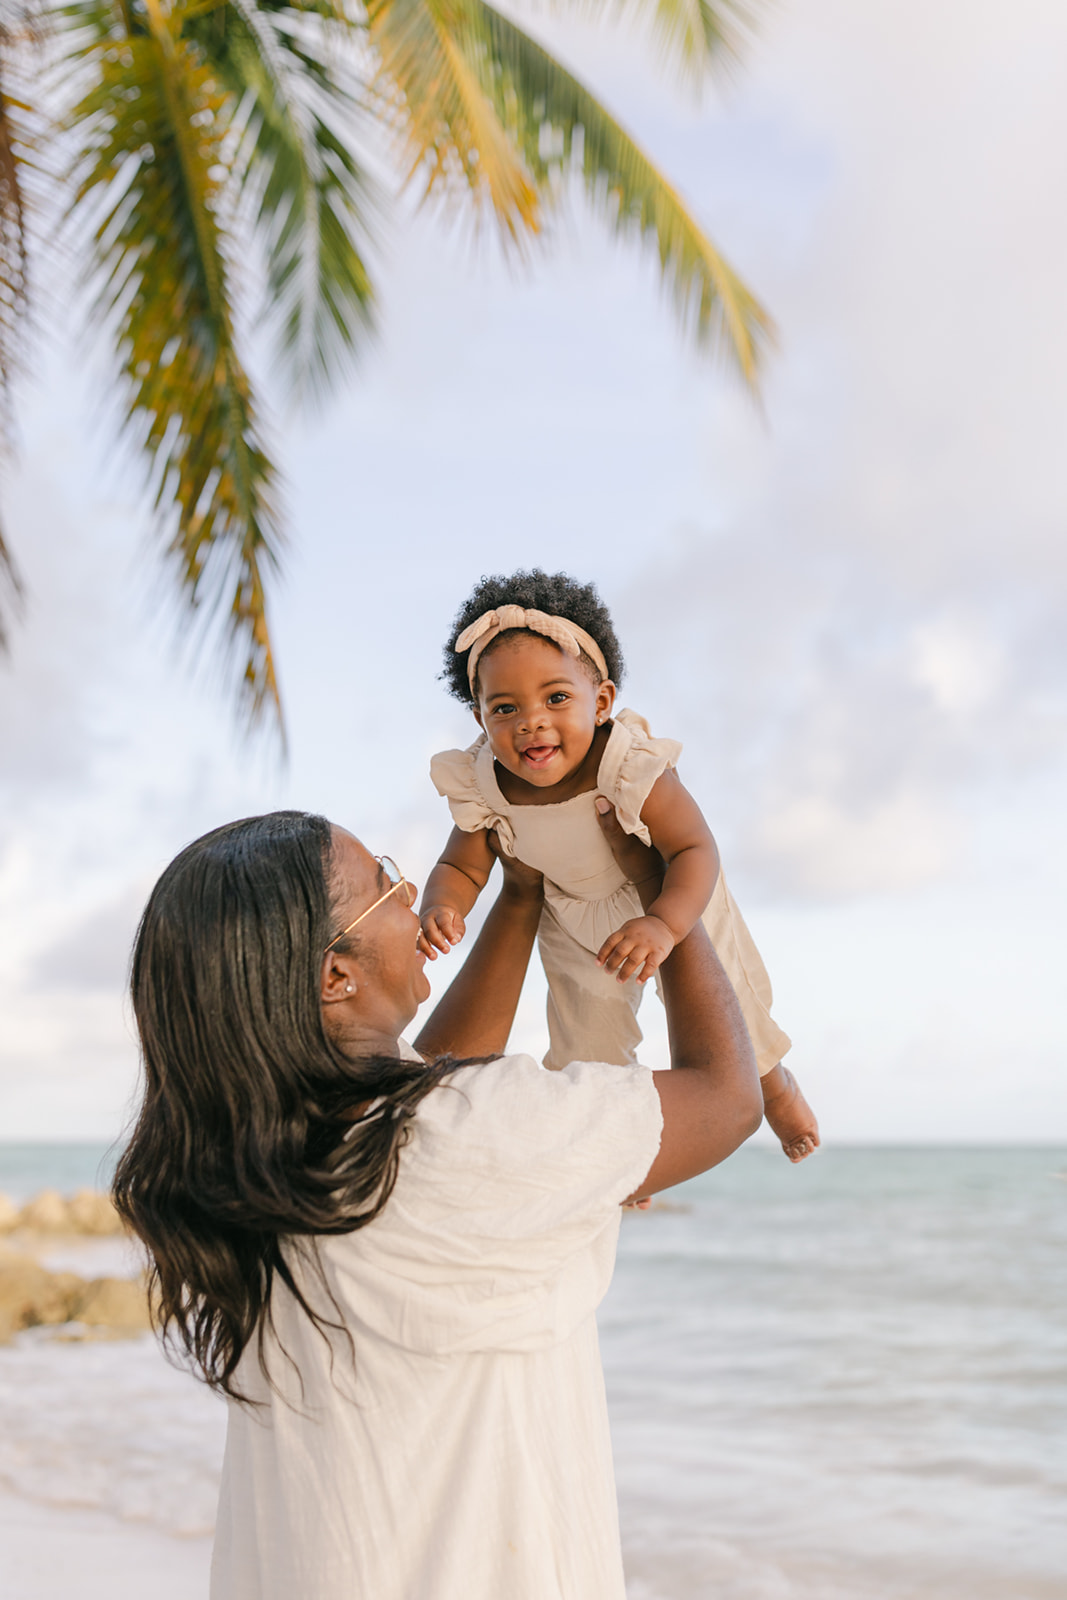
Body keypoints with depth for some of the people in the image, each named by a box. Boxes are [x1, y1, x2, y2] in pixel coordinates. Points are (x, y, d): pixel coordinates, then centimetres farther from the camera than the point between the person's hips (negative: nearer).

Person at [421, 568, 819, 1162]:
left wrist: (662, 926, -57)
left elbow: (696, 851, -40)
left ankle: (775, 1084, 51)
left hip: (676, 900, -3)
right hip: (574, 926, 3)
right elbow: (461, 868, -18)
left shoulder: (633, 769, -41)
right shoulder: (482, 787, -30)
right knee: (588, 1044, 17)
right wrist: (440, 909, -41)